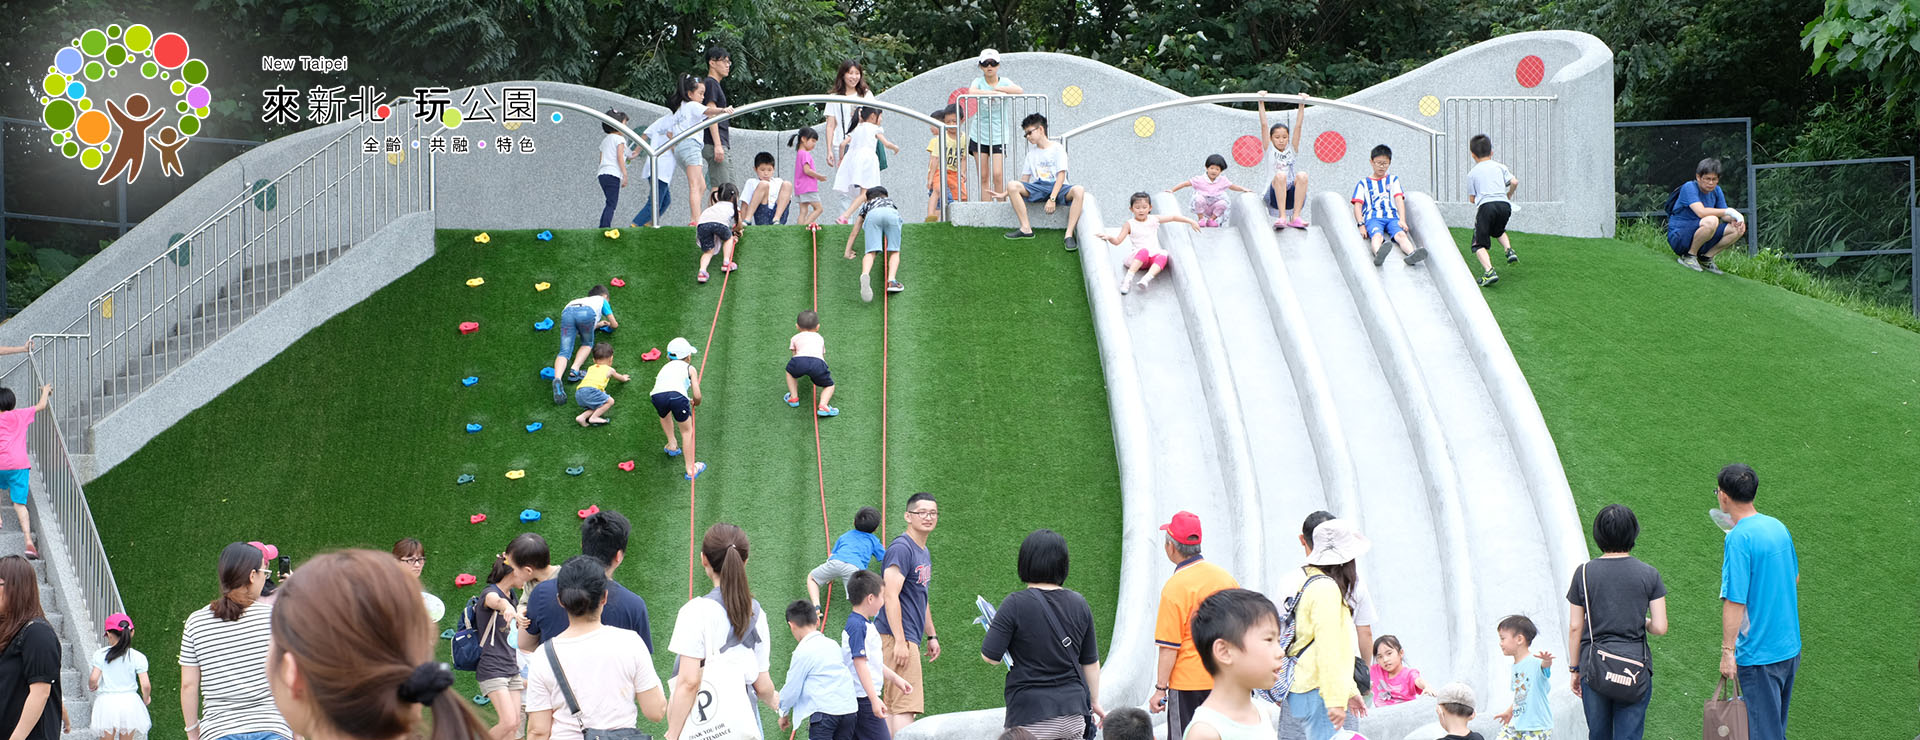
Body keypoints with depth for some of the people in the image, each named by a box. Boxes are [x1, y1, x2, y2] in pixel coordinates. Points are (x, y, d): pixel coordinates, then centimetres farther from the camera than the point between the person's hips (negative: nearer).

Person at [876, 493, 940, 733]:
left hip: (911, 639, 10)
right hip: (897, 638, -10)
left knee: (892, 706, 10)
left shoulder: (924, 552, 19)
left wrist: (931, 635, 27)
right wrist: (899, 641, -24)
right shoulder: (901, 548, -13)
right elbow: (891, 596, -20)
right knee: (905, 705, -14)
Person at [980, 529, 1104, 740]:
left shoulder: (1015, 604, -11)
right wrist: (1094, 702, 24)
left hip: (1033, 719, -5)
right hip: (1074, 715, 5)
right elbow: (1091, 661, 11)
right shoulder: (1079, 604, 4)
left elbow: (990, 657, -11)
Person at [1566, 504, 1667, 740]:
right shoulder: (1648, 574, -2)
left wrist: (1574, 668, 11)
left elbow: (1575, 627, 1)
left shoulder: (1584, 573, -1)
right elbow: (1660, 627, -4)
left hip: (1594, 667, 1)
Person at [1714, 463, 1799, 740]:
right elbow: (1794, 578, 17)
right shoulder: (1778, 527, 4)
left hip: (1758, 653, -8)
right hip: (1789, 646, 8)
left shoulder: (1738, 539, -20)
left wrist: (1727, 652, -16)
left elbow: (1735, 601, -21)